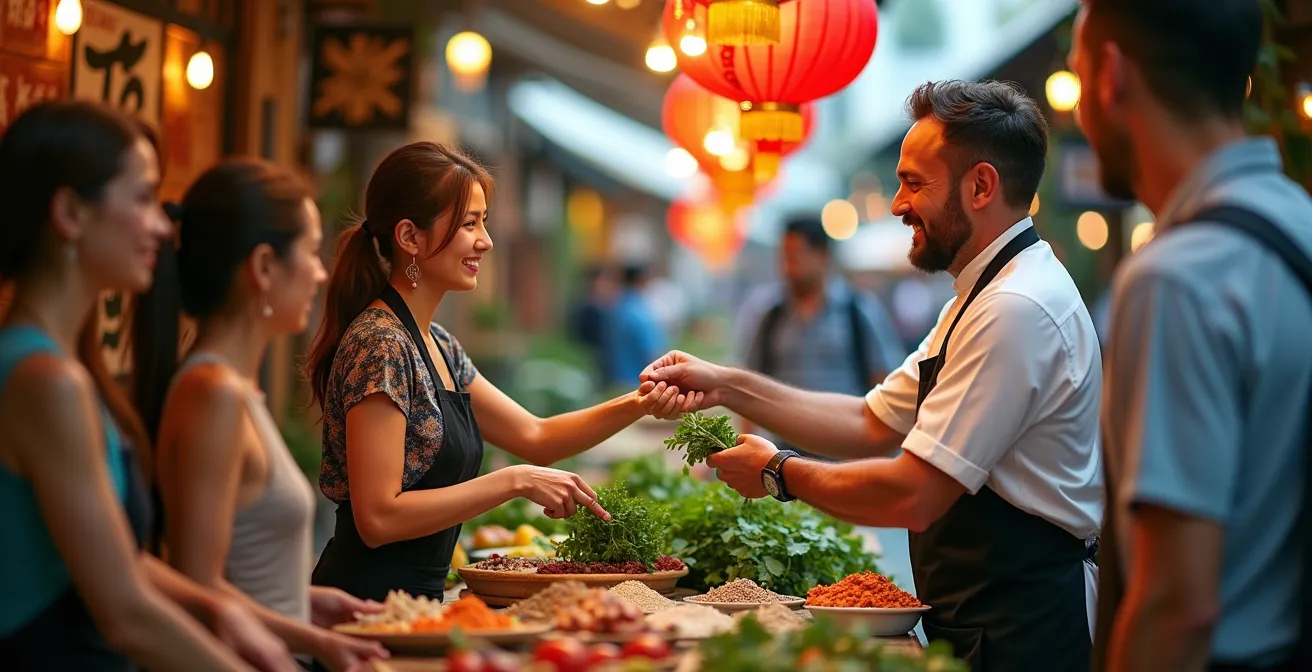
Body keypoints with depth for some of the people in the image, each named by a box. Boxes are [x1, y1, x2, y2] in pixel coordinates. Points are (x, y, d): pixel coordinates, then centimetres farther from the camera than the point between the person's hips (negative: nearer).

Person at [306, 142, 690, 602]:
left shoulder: (437, 345, 12)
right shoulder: (380, 346, -16)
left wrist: (638, 405, 4)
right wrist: (515, 482, -19)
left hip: (413, 599, 9)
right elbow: (378, 517, -22)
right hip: (370, 606, -9)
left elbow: (534, 437, 19)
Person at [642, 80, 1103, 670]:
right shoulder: (984, 295, 16)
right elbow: (873, 423, 17)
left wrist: (780, 473, -8)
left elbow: (913, 496, -22)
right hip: (983, 621, 10)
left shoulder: (1016, 310, -20)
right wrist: (728, 387, 9)